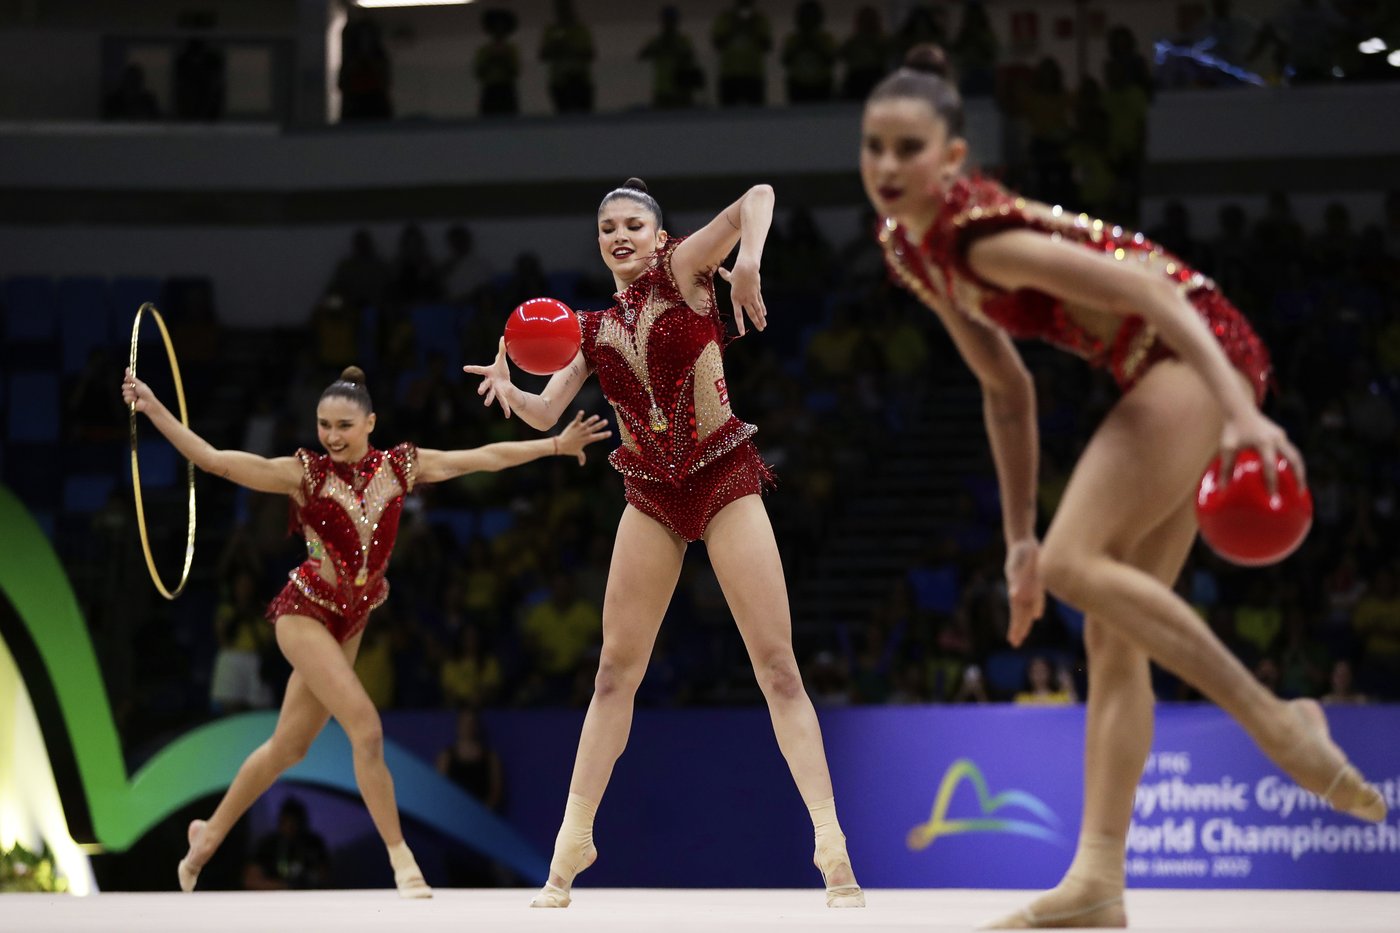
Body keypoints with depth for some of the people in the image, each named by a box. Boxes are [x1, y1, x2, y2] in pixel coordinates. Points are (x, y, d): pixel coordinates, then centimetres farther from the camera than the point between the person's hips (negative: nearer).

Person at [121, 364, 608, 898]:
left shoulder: (398, 467, -1)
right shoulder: (305, 473, -10)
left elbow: (484, 458, 0)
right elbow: (213, 460, -13)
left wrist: (557, 444, -3)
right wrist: (153, 410, -22)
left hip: (350, 622, 5)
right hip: (305, 612, -5)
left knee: (290, 745, 13)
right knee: (365, 725, -18)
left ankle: (211, 831, 31)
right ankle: (400, 857, -11)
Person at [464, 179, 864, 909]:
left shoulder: (682, 270, -4)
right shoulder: (593, 329, 8)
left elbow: (758, 197, -15)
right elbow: (545, 415, 6)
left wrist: (749, 261, -33)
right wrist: (506, 386, -14)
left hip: (725, 479, -4)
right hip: (652, 497, 4)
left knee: (777, 665, -9)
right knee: (615, 670, 5)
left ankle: (833, 848, -9)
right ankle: (573, 842, 12)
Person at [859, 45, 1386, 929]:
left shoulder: (982, 234, -21)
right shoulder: (909, 251, 6)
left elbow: (1150, 289, -27)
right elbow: (1008, 394, 15)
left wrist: (1237, 410, -36)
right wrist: (1019, 538, 13)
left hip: (1196, 352, -9)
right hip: (1161, 381, 9)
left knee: (1074, 563, -22)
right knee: (1113, 638, 3)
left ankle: (1278, 723, -17)